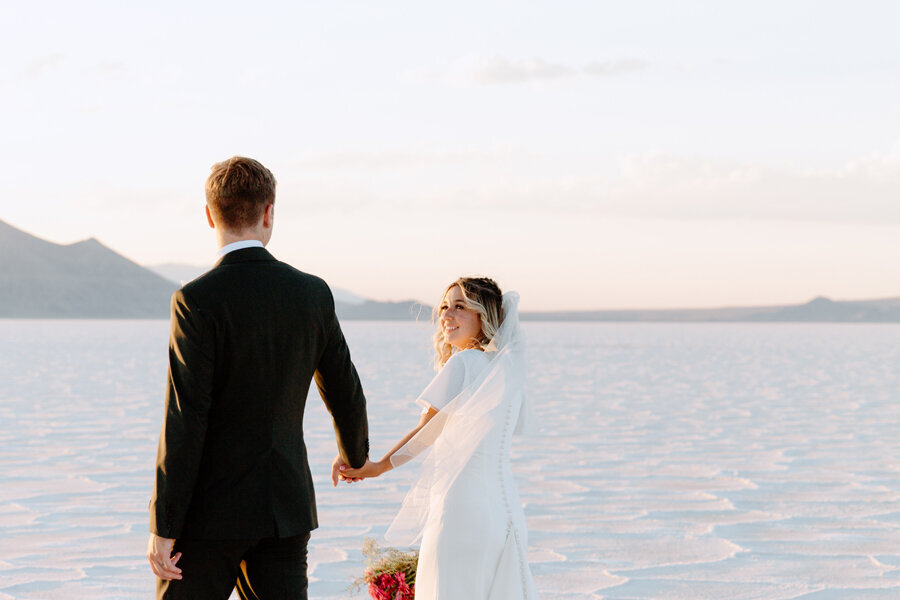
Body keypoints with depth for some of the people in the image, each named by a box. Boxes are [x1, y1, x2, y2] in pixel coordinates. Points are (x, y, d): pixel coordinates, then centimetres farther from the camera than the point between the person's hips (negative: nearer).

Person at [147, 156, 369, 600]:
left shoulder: (197, 301, -14)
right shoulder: (313, 294, 1)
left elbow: (184, 422, -17)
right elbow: (345, 393, 13)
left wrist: (163, 528, -12)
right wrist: (355, 454, 34)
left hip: (212, 512, -4)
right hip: (286, 507, 4)